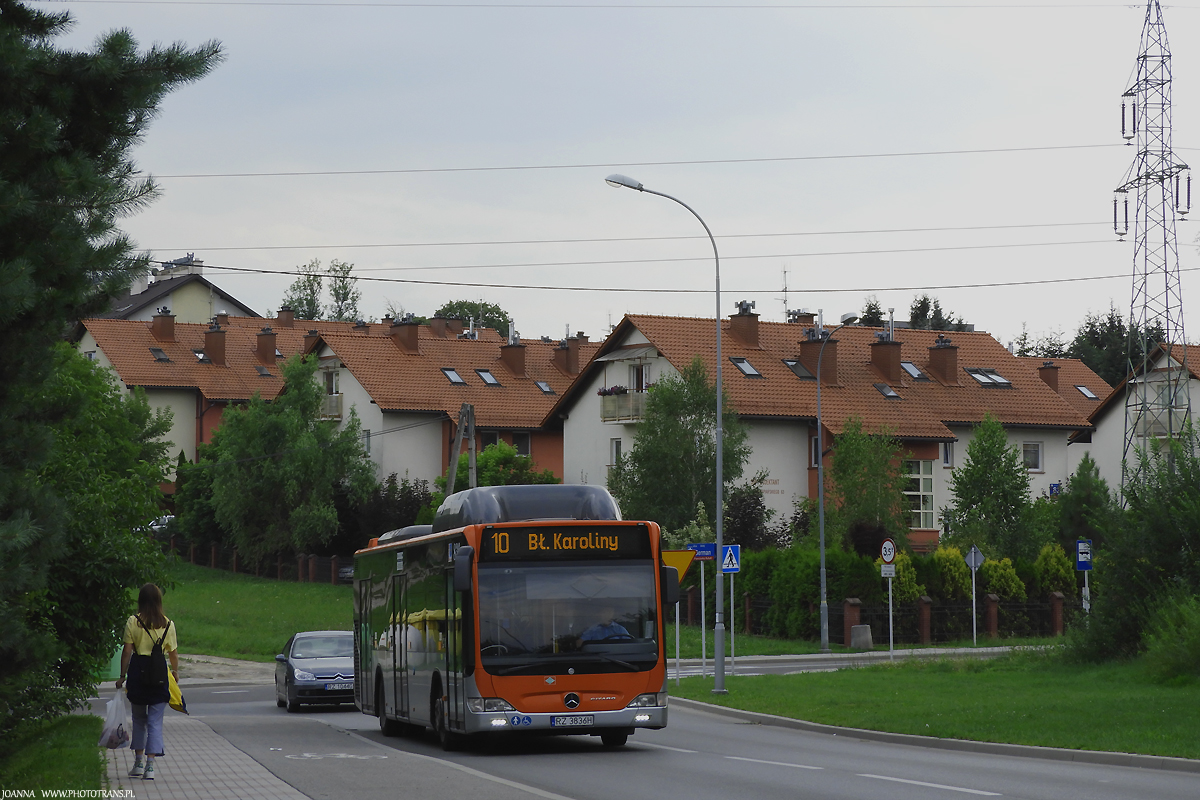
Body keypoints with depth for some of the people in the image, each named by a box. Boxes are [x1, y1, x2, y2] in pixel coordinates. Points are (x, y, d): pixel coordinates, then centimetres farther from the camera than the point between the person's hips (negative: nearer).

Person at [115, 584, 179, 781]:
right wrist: (175, 671, 22)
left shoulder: (133, 622, -4)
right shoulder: (168, 624, -1)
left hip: (138, 671, 0)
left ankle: (138, 762, 19)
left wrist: (123, 676, 4)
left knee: (139, 719, 16)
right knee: (155, 721, 3)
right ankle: (150, 765, -4)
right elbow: (173, 653, 4)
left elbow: (127, 651, -4)